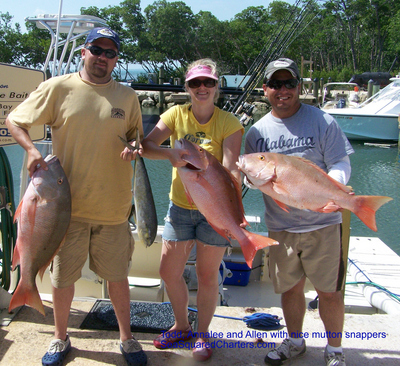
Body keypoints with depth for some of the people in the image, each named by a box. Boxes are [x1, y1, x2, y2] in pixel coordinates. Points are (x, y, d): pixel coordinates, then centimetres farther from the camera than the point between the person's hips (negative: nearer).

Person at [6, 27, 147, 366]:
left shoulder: (128, 97, 7)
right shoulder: (58, 88, 0)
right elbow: (15, 121, 6)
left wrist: (134, 149, -7)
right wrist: (31, 149, -12)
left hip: (113, 208, 1)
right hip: (68, 205, -1)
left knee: (117, 275, 13)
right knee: (63, 276, 13)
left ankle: (127, 338, 33)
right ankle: (60, 338, 36)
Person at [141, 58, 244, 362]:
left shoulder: (229, 123, -10)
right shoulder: (176, 114, -2)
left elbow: (231, 170, -19)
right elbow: (145, 145, -11)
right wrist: (170, 153, -32)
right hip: (180, 206, 4)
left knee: (207, 276, 8)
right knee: (169, 272, 12)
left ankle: (202, 334, 33)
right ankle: (181, 326, 39)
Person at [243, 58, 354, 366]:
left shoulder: (322, 121, -3)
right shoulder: (257, 131, 6)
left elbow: (341, 164, -5)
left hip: (322, 223, -3)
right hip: (280, 226, 3)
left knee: (329, 291, 5)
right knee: (290, 288, 16)